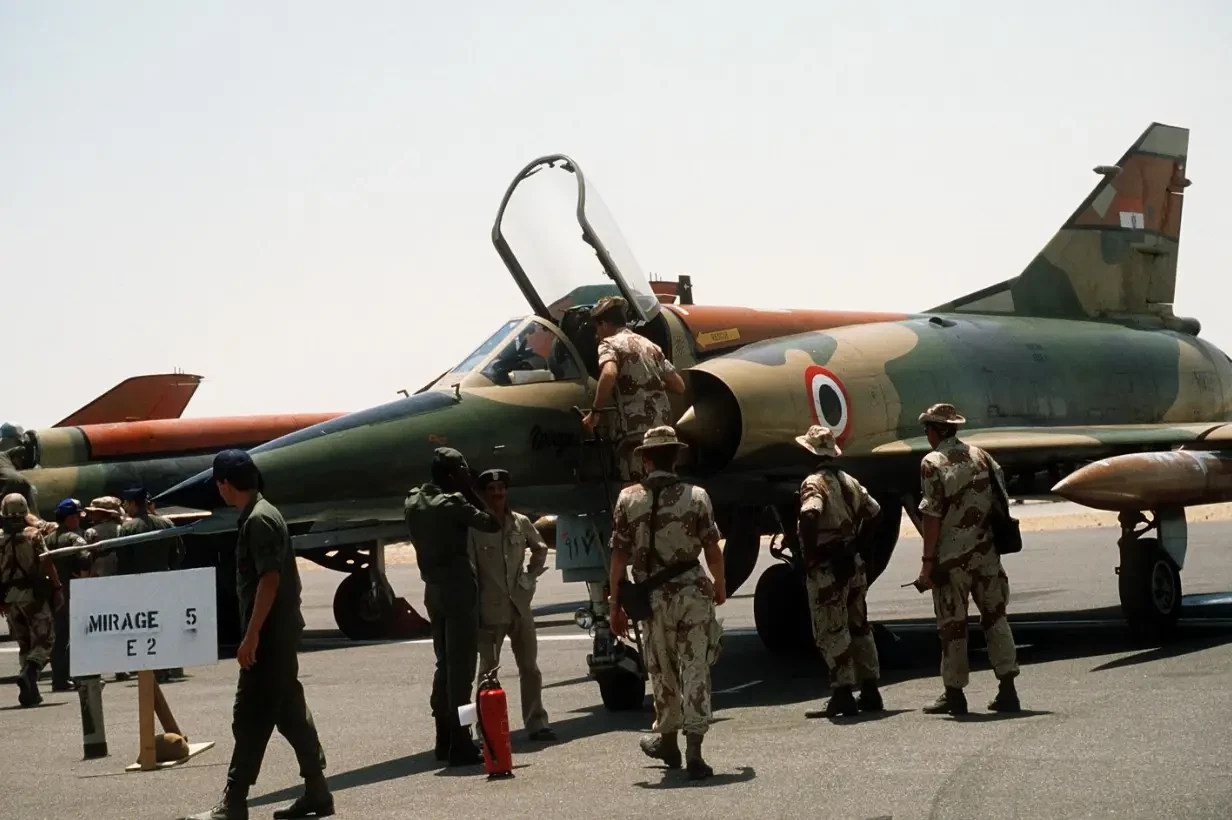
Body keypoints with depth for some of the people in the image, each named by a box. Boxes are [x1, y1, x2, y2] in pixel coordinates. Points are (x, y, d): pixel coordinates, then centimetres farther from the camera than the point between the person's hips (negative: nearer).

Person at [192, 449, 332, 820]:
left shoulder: (259, 519, -16)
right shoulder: (257, 515, 14)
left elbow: (269, 579, -22)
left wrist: (251, 635, -23)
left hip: (270, 636, -10)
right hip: (278, 634, 10)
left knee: (251, 718, -7)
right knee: (290, 712, 12)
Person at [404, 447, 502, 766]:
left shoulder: (413, 502, 9)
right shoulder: (452, 503, -14)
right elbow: (491, 524, -11)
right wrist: (469, 491, -4)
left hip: (433, 589, 8)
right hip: (458, 588, -8)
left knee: (444, 664, 16)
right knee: (461, 666, -6)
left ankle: (444, 739, 20)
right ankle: (459, 743, -8)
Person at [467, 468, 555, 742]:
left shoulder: (521, 522, 4)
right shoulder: (474, 527, -10)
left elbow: (541, 549, 23)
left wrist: (531, 575, 11)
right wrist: (474, 609, -13)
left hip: (520, 605, 5)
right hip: (490, 609, -4)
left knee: (529, 668, 8)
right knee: (489, 670, 4)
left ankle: (536, 723, 14)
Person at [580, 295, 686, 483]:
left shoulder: (610, 343, -1)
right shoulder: (650, 345, 20)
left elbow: (609, 374, -24)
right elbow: (679, 386, 20)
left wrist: (595, 411, -14)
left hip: (637, 433, -7)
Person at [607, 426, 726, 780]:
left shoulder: (628, 498, -2)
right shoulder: (696, 496, -3)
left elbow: (619, 555, -2)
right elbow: (712, 549, -1)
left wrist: (615, 603, 5)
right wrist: (720, 585, 18)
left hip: (654, 595, 1)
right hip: (692, 591, -1)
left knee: (663, 670, 17)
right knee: (695, 669, 0)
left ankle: (666, 739, 34)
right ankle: (693, 751, -6)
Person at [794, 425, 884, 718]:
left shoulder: (814, 483, -13)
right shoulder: (849, 481, 11)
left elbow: (810, 515, -31)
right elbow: (874, 511, 16)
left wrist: (809, 554, -22)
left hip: (826, 567, -8)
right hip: (852, 562, 8)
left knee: (831, 631, -3)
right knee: (859, 626, 15)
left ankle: (843, 693, -4)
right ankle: (870, 691, 18)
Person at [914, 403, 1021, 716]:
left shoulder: (933, 463, -9)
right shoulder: (979, 455, 9)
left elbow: (932, 515, -14)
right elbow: (1000, 496, 11)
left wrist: (928, 561, -11)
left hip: (952, 556, -5)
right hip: (986, 552, 5)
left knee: (952, 624, 3)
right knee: (995, 616, 10)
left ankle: (954, 693, 9)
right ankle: (1007, 689, 5)